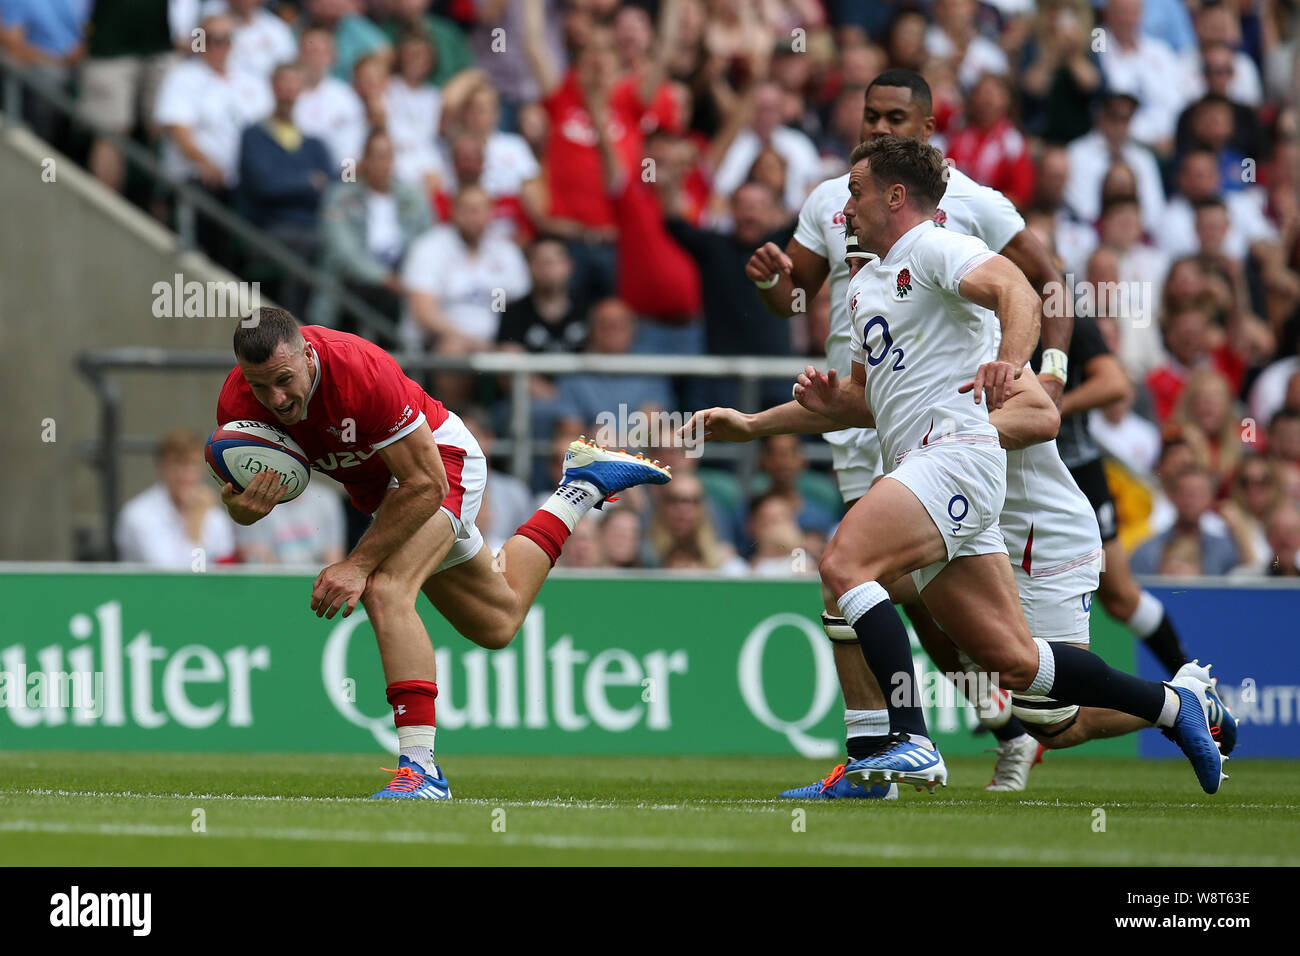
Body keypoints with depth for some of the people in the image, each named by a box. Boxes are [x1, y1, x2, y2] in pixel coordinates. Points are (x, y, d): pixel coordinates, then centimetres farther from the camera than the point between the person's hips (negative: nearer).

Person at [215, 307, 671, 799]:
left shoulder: (362, 373, -39)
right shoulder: (238, 402, -24)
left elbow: (425, 484, -33)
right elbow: (244, 501, -11)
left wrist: (359, 564, -34)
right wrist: (241, 506, -36)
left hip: (441, 458, -7)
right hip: (373, 485, 7)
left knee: (386, 591, -33)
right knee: (497, 624, 22)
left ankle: (420, 766, -33)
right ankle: (582, 487, 42)